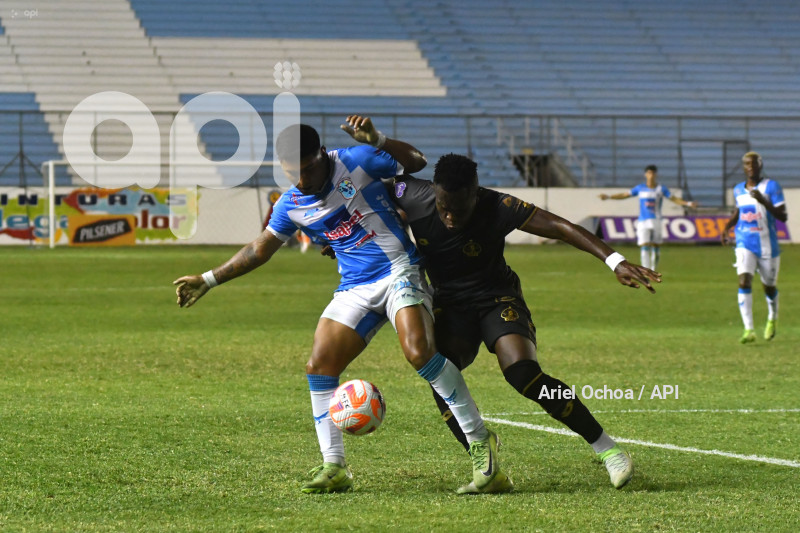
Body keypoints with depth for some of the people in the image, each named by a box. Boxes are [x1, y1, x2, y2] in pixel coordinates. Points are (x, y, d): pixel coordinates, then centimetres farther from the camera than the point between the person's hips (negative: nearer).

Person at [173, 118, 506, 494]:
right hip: (355, 290, 6)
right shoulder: (291, 205, 6)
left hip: (398, 272, -6)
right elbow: (259, 250, 20)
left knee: (419, 351, -28)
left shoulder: (354, 162, -8)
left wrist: (377, 141, -22)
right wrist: (208, 281, 21)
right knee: (319, 368, -4)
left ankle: (480, 441, -19)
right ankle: (334, 468, 5)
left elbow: (416, 162, -4)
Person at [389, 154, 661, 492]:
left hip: (497, 298, -3)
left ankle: (607, 448, -11)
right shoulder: (410, 197, -18)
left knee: (522, 373, -26)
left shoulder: (498, 209, -25)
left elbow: (558, 227, -28)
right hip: (448, 303, 3)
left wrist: (615, 261, -37)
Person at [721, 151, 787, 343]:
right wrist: (727, 227, 8)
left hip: (767, 245, -2)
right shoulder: (739, 190, 7)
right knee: (744, 281, -18)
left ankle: (772, 320, 44)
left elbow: (783, 216, -15)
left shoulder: (771, 187, -9)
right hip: (745, 244, 2)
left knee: (769, 286, 13)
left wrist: (764, 202, -29)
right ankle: (749, 330, -21)